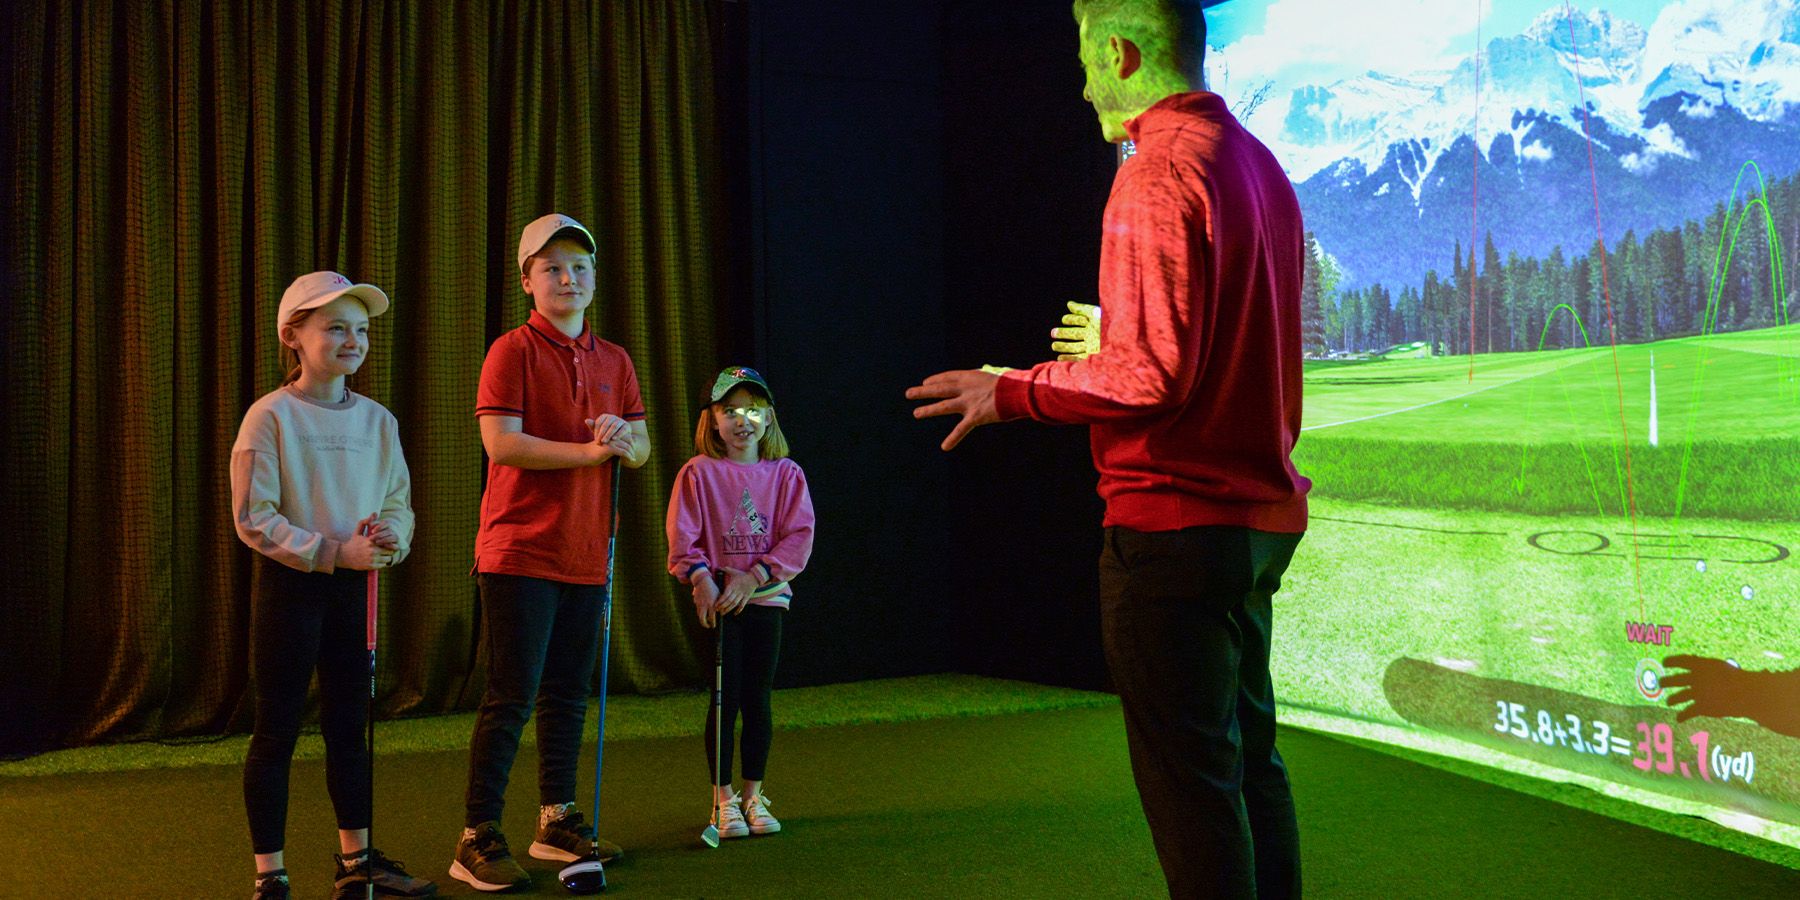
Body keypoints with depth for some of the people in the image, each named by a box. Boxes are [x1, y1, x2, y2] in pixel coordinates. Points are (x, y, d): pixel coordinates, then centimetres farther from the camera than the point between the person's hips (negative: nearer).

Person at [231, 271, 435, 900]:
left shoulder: (378, 420, 7)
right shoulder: (271, 415, -9)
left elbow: (400, 503, 10)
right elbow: (254, 519, -13)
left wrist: (391, 534, -13)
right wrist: (334, 551, -20)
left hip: (354, 585, 5)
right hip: (289, 584, -5)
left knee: (349, 728, 14)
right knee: (277, 731, 3)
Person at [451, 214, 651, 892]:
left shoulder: (613, 360, 14)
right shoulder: (513, 351, -5)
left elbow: (642, 449, 15)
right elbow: (500, 442, -16)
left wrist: (625, 440, -8)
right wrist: (590, 450, -17)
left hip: (585, 553, 6)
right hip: (520, 550, -6)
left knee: (568, 691, 13)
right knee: (512, 695, -6)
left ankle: (556, 821, 25)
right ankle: (477, 838, 2)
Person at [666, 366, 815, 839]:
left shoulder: (786, 474, 4)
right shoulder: (698, 473, -1)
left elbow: (799, 535, -4)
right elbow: (681, 534, -6)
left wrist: (754, 576, -14)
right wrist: (701, 577, -21)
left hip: (766, 598, 2)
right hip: (718, 601, -2)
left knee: (758, 701, 7)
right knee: (725, 700, 0)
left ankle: (752, 796, 19)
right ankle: (723, 799, 12)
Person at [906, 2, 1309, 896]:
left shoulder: (1159, 171, -15)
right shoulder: (1259, 164, 15)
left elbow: (1153, 372, -21)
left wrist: (1013, 392, -10)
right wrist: (1114, 340, 25)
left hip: (1174, 517, -10)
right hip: (1259, 514, 10)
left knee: (1188, 780, -2)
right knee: (1248, 756, 18)